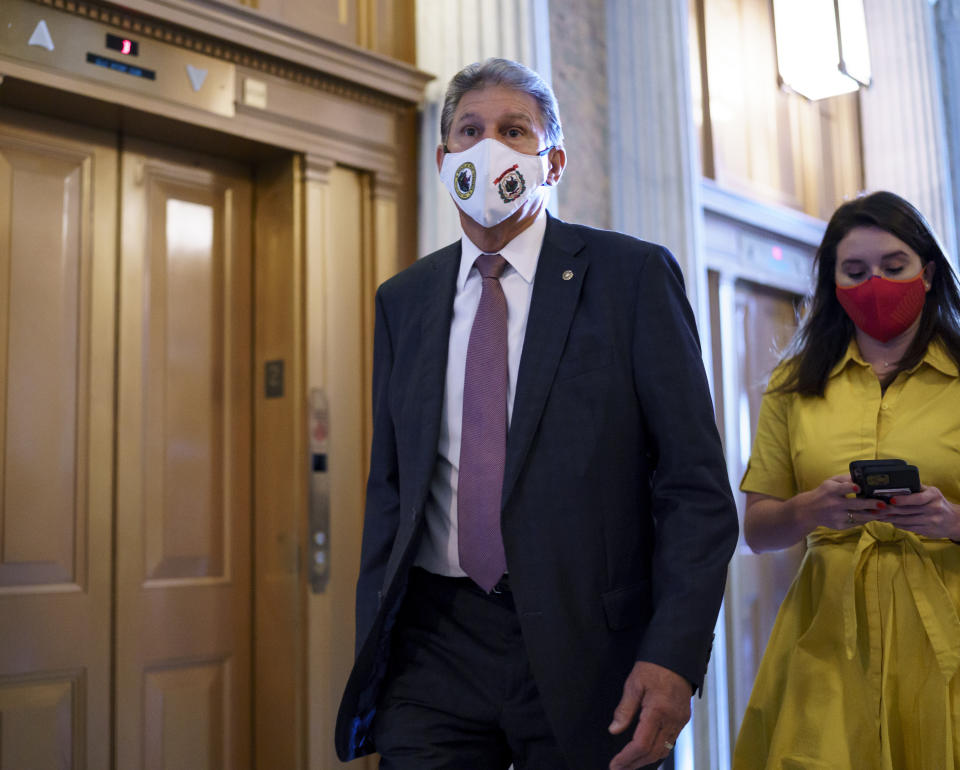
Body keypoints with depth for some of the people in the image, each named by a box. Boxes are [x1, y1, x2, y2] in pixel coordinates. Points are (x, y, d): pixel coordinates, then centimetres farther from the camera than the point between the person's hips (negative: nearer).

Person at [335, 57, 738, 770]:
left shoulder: (633, 275, -3)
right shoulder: (402, 301, 10)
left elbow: (695, 485, -7)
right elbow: (389, 485, 13)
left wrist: (674, 657, -16)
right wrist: (372, 647, 7)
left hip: (586, 651, -2)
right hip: (434, 649, 3)